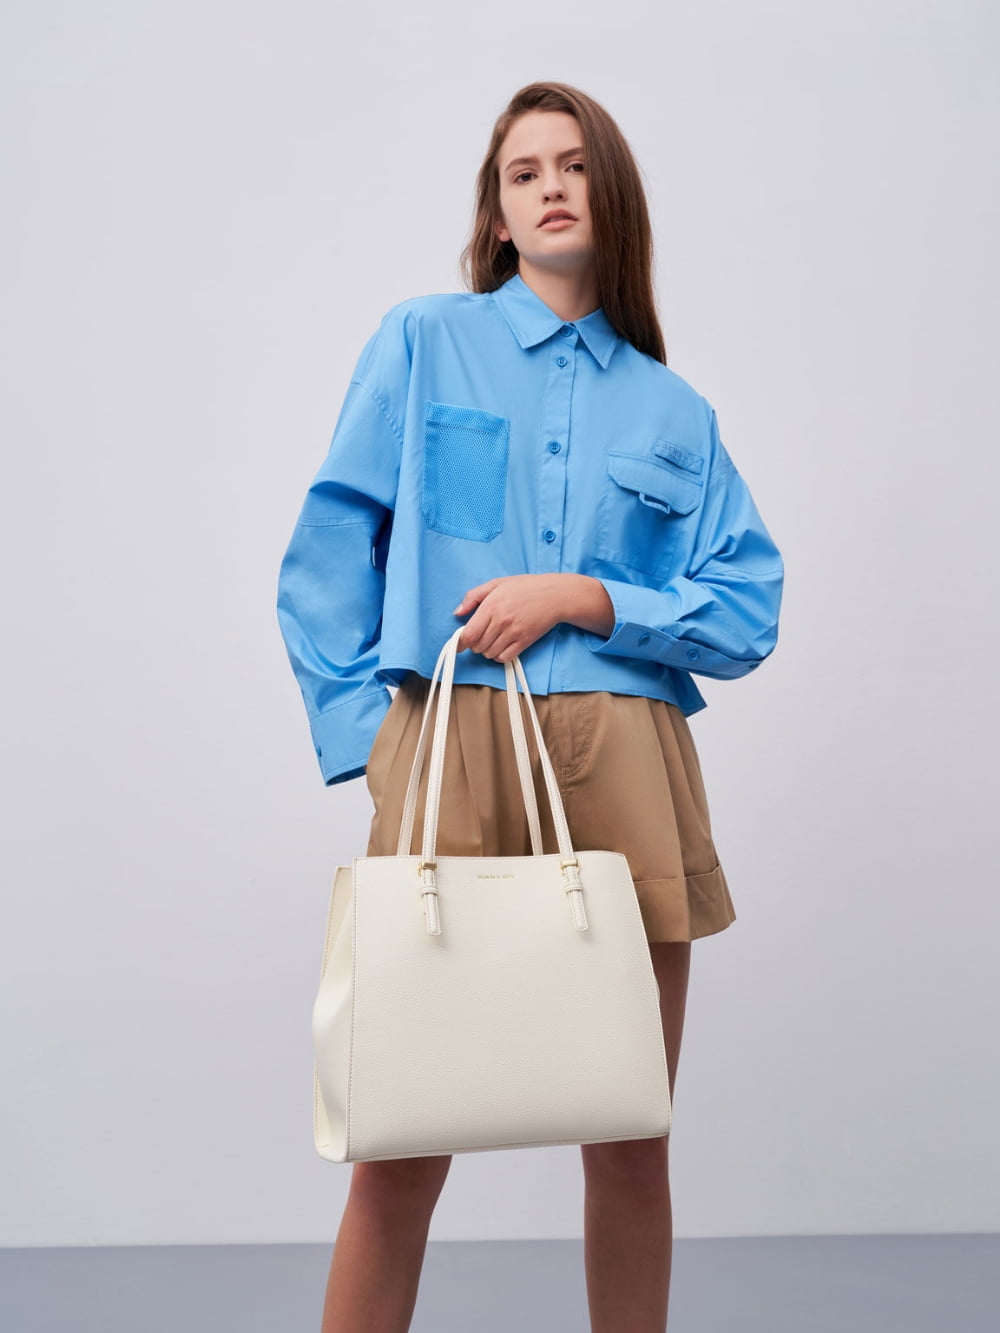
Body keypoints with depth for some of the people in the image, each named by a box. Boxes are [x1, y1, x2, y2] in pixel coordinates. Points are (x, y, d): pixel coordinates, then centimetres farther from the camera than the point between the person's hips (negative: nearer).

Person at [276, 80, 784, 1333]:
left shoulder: (674, 412, 15)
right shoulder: (422, 341, 9)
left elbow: (748, 614, 8)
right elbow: (328, 552, 4)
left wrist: (582, 596, -6)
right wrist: (365, 732, -6)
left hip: (625, 762, 3)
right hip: (448, 755, -2)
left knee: (632, 1143, 7)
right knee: (402, 1144, -2)